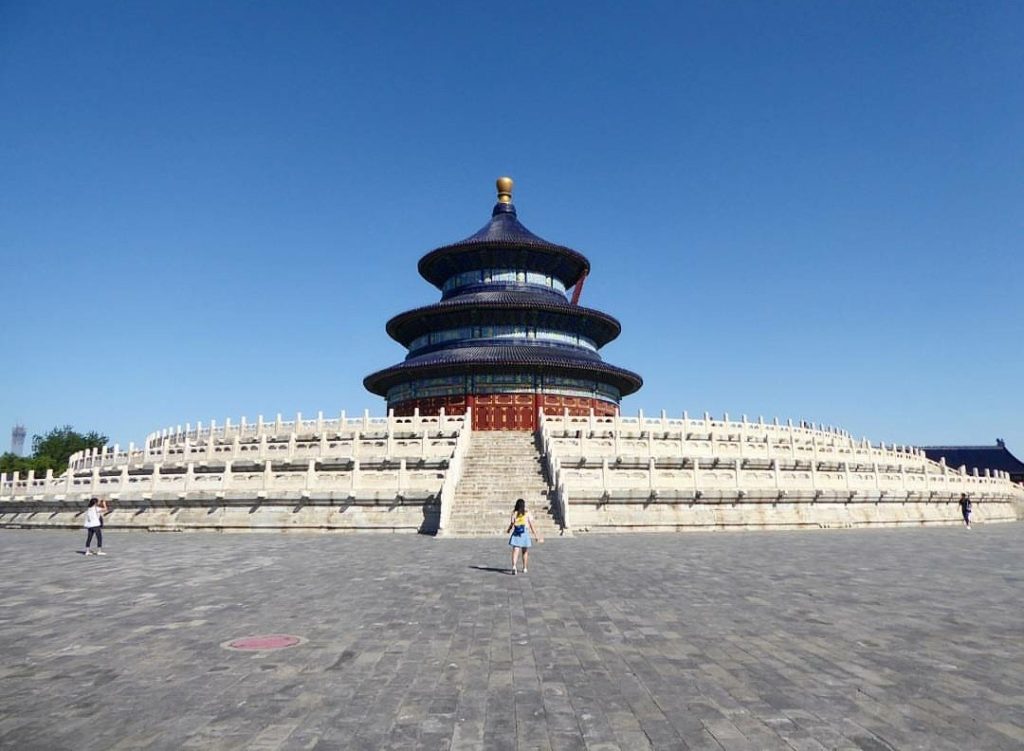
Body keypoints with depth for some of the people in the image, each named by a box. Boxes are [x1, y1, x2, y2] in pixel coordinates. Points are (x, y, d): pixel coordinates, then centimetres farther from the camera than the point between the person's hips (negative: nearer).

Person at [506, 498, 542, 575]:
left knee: (515, 551, -6)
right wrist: (537, 535, 5)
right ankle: (524, 568, 28)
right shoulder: (527, 513, 0)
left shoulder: (514, 513, 0)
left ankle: (514, 566, -26)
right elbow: (531, 526, -1)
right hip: (525, 534, 0)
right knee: (525, 552, 18)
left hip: (516, 534, 0)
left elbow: (511, 524, -1)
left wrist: (508, 530, 20)